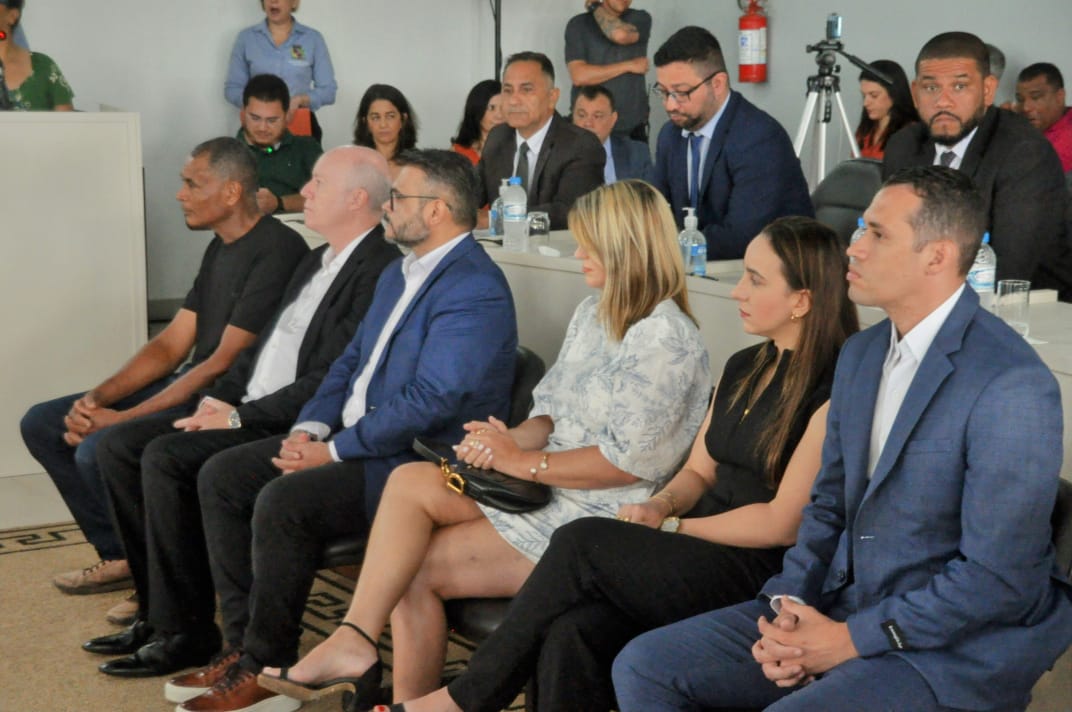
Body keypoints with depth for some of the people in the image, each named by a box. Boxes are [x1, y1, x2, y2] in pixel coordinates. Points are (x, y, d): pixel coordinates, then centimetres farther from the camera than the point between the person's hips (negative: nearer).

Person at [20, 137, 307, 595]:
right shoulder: (220, 249, 13)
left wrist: (122, 419, -19)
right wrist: (97, 399, -2)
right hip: (191, 388, 10)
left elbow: (224, 363, -20)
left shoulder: (276, 251, -17)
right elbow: (171, 344, 13)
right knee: (41, 423, 5)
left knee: (99, 450, -27)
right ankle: (121, 555, 11)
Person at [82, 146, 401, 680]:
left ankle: (185, 631, -13)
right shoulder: (317, 261, 19)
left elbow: (333, 380, -21)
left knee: (166, 457, -25)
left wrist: (239, 417, -17)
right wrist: (219, 399, 3)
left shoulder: (380, 271, -15)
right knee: (120, 446, 0)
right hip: (248, 411, 10)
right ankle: (157, 610, 5)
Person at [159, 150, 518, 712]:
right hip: (356, 439, 10)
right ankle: (243, 644, 3)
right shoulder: (398, 276, 17)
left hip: (421, 461, -10)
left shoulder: (475, 289, -17)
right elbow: (351, 361, 19)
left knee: (283, 502, -29)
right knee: (221, 475, 0)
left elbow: (429, 402, -24)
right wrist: (309, 427, 1)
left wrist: (334, 451, -19)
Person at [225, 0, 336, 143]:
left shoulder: (313, 38, 2)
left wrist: (299, 100, -17)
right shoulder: (246, 38, 4)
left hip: (301, 125, -1)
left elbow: (328, 91, 1)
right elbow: (232, 88, 5)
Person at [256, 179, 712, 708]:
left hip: (596, 516, -8)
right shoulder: (591, 313, 16)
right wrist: (510, 439, -5)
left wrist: (523, 461, -16)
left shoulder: (664, 338, -13)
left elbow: (630, 461, -19)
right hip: (546, 488, 8)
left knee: (417, 565, -17)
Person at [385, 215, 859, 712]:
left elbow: (783, 523, -12)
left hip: (763, 574, -7)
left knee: (582, 543, -23)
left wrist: (671, 527, -7)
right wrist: (662, 505, 0)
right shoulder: (742, 369, 17)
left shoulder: (833, 390, -10)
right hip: (699, 556, 7)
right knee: (569, 636, -24)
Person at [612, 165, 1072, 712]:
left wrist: (850, 640, -16)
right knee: (644, 667, -2)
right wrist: (787, 606, -3)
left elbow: (997, 578, -20)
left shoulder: (1012, 386, -19)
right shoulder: (860, 354, 8)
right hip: (841, 605, 8)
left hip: (954, 647, -8)